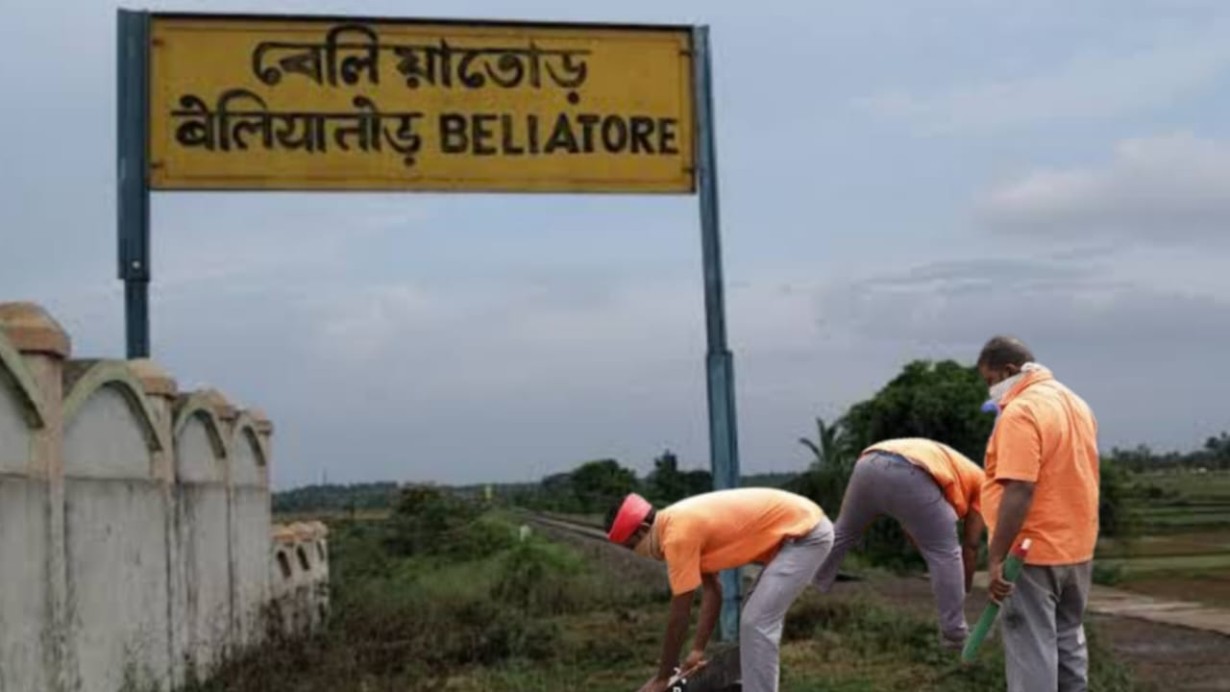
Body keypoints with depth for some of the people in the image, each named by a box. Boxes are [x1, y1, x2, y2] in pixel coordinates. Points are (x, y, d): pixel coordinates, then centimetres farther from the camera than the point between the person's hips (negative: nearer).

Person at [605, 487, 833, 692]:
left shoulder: (678, 533, -19)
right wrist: (698, 650, 15)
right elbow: (711, 590, 16)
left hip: (807, 533, -10)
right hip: (803, 528, 10)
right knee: (758, 623, 17)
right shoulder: (681, 523, 10)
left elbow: (680, 616, -14)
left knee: (757, 624, -10)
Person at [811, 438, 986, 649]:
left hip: (868, 465, 7)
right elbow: (971, 545, 25)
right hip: (909, 476, -7)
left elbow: (913, 529, 44)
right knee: (946, 554, 9)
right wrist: (966, 589, 37)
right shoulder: (981, 482, 27)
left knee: (842, 534, 29)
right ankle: (955, 634, 10)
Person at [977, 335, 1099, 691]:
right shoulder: (1076, 403, 12)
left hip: (1033, 553, -9)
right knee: (1068, 639, 17)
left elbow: (1018, 492, -25)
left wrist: (996, 557, -23)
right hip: (1076, 548, 9)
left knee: (1031, 648, -4)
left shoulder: (1020, 412, -18)